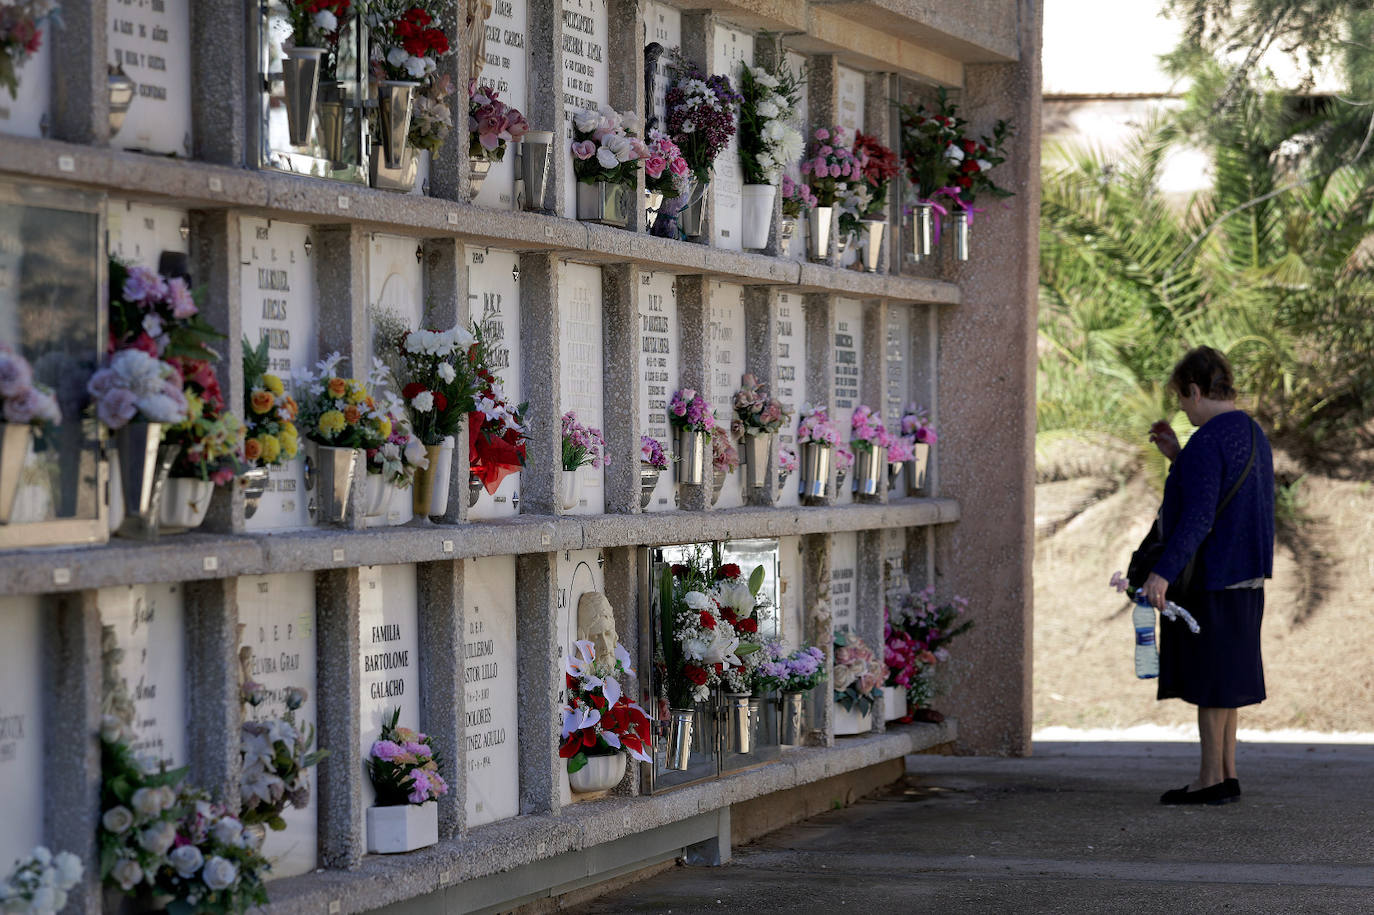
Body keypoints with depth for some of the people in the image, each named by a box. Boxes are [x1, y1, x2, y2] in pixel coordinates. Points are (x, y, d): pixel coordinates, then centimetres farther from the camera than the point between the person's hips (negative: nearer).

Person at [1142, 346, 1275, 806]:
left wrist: (1163, 571, -29)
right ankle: (1227, 772, 19)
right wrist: (1177, 456, 20)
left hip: (1210, 578, -10)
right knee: (1225, 679, 15)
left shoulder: (1207, 441, -18)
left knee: (1210, 680, -3)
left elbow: (1198, 517, -26)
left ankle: (1212, 778, 2)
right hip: (1245, 576, 10)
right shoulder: (1253, 434, 13)